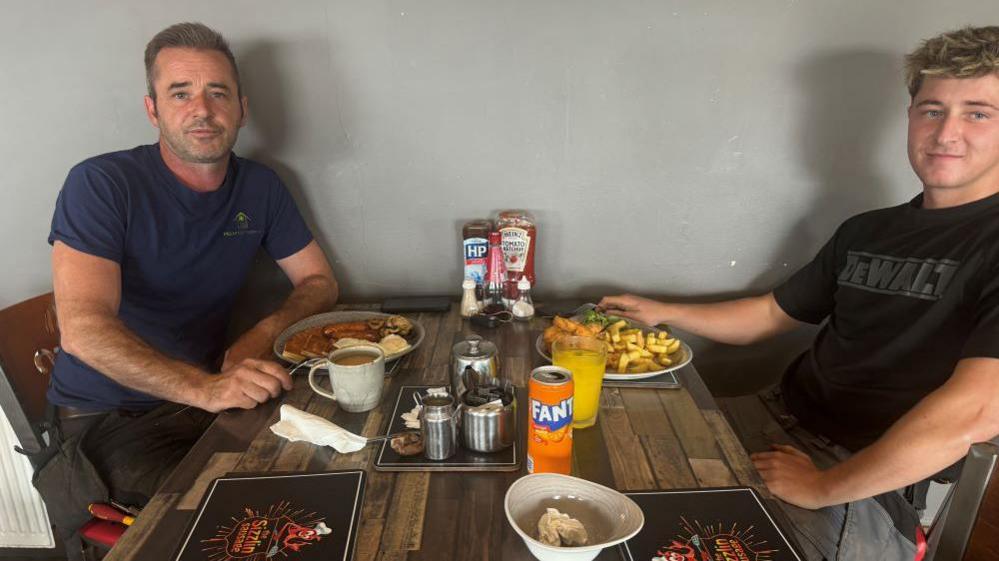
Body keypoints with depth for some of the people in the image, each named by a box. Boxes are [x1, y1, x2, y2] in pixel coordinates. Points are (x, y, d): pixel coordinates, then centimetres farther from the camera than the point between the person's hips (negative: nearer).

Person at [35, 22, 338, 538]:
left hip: (205, 398, 5)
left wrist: (261, 336, -15)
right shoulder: (100, 185, -13)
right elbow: (83, 328, -24)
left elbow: (319, 282, 6)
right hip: (106, 419, -4)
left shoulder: (261, 188, 2)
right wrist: (205, 389, -37)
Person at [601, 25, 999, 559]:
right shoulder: (865, 230, 11)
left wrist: (822, 486, -20)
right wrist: (663, 312, 13)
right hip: (781, 426, 6)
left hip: (876, 485, -6)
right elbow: (771, 313, 20)